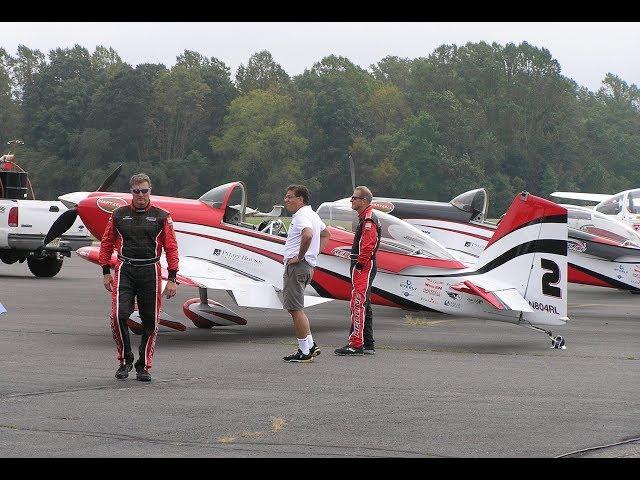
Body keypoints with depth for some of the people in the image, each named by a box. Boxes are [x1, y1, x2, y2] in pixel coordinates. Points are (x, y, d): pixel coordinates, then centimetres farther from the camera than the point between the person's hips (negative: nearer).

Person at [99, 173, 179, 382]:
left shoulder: (161, 217, 4)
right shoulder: (119, 215, 7)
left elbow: (171, 248, 3)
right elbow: (107, 243, 14)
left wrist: (172, 279, -3)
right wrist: (106, 272, 8)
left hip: (150, 272, 0)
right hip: (124, 270, 0)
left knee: (150, 322, 3)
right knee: (119, 315, -14)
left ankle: (144, 366, 16)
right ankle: (124, 359, 5)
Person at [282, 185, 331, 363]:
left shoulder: (302, 216, -15)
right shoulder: (312, 214, 18)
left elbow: (308, 235, -37)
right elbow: (325, 234, 33)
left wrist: (300, 256, -24)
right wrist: (313, 255, 25)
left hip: (297, 266, -11)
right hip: (307, 266, 11)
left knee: (295, 309, -6)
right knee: (296, 308, 16)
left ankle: (305, 352, -4)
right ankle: (310, 346, 17)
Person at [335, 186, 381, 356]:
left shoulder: (368, 220, -14)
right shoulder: (365, 218, 20)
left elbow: (368, 246, -22)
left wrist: (359, 264, -21)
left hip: (363, 268, -11)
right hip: (364, 268, 11)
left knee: (358, 305, -12)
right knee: (363, 305, 14)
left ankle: (356, 344, -14)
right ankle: (368, 345, 19)